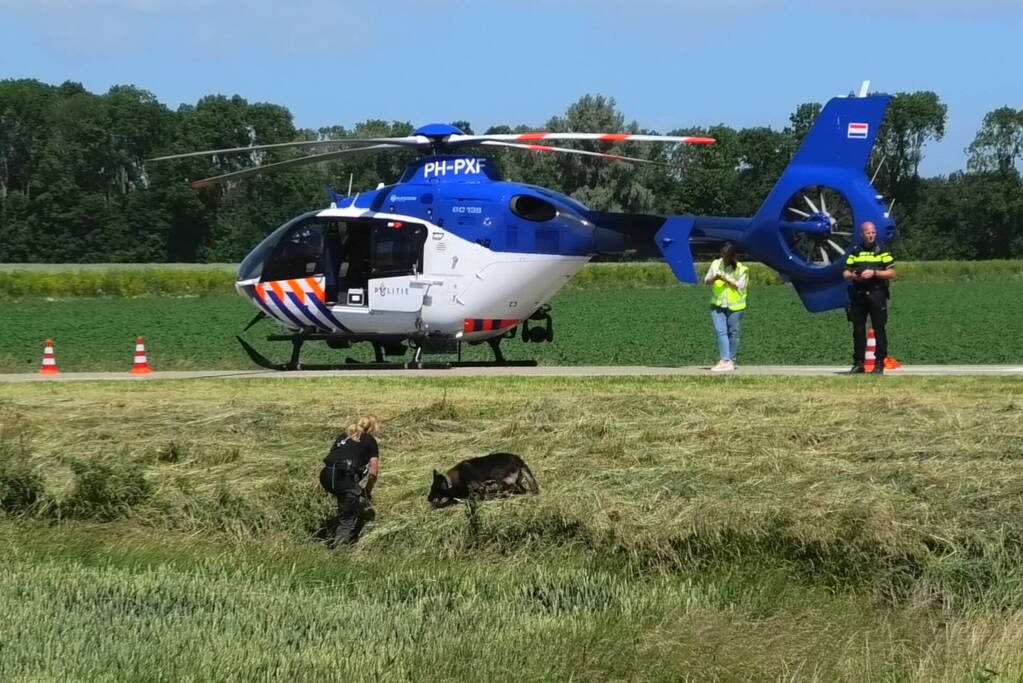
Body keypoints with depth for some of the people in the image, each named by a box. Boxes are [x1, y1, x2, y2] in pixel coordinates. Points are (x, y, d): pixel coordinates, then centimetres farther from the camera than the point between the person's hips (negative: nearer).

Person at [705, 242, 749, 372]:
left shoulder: (741, 269, -6)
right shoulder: (716, 264, 5)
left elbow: (740, 286, -11)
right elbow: (706, 281, 8)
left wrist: (726, 280, -21)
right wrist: (714, 278, -13)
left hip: (734, 306, -2)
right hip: (718, 304, 2)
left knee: (733, 333, 4)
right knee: (720, 331, -10)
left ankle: (731, 360, 14)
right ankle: (724, 360, -16)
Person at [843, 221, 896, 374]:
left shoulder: (882, 252, 4)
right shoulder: (855, 253, 13)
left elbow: (892, 273, -1)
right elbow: (845, 273, 13)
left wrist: (874, 273, -13)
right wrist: (852, 275, -9)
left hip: (877, 294, -3)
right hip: (858, 295, 3)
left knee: (879, 330, -4)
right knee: (858, 330, 4)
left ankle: (880, 363, -1)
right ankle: (858, 363, 10)